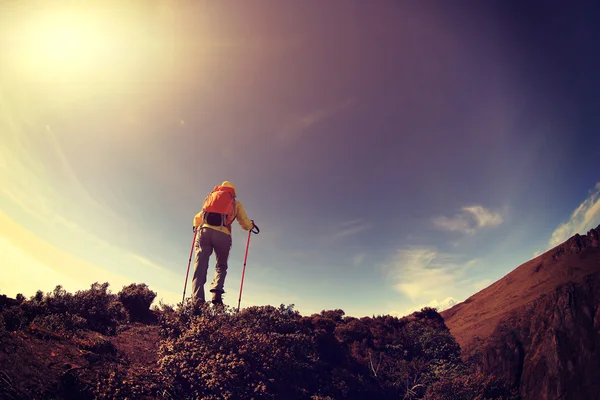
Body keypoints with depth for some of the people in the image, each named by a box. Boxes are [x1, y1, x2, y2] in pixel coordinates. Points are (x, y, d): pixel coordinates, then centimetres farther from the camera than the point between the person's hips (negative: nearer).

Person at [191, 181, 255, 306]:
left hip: (204, 231, 1)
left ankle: (197, 300, -22)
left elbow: (197, 219, 31)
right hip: (222, 235, -1)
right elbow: (246, 225, 19)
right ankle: (217, 291, -11)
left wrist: (196, 227, 53)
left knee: (200, 265, -6)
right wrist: (252, 224, 42)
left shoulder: (210, 196, 29)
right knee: (221, 266, 14)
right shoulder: (236, 203, 23)